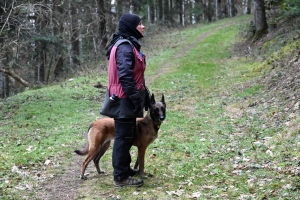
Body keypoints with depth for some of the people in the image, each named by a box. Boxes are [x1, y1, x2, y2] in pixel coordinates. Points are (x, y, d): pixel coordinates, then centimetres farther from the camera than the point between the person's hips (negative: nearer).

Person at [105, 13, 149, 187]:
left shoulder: (130, 44, 16)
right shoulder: (124, 46, -17)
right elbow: (125, 76, -24)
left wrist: (145, 96, 21)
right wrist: (137, 98, -22)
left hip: (129, 99, 10)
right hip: (125, 100, -10)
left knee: (129, 135, 19)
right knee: (124, 137, -3)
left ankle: (125, 168, 32)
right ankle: (121, 177, 6)